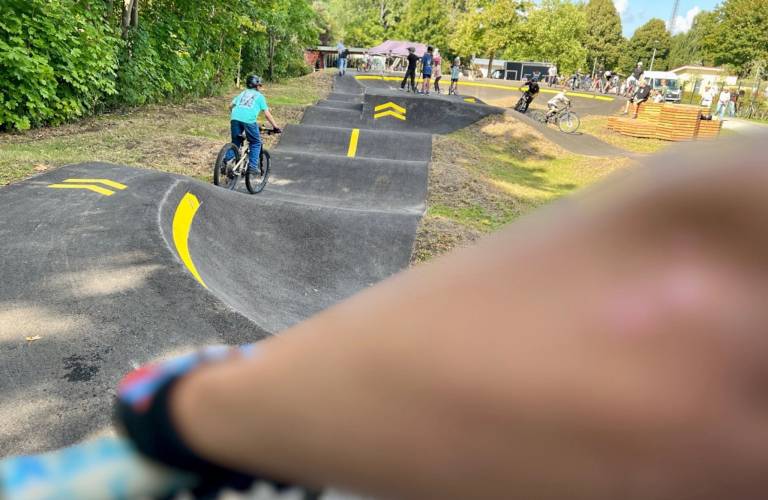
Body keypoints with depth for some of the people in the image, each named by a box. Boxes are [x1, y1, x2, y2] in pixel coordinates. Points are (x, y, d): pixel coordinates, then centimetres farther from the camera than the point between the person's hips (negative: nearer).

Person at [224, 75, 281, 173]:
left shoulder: (242, 93, 29)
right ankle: (252, 166, 5)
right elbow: (267, 114, 13)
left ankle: (226, 160, 1)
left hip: (235, 118, 4)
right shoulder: (259, 96, 19)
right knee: (256, 143, 13)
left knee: (235, 142, 19)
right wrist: (275, 127, 18)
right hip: (249, 120, -4)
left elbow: (231, 106, 19)